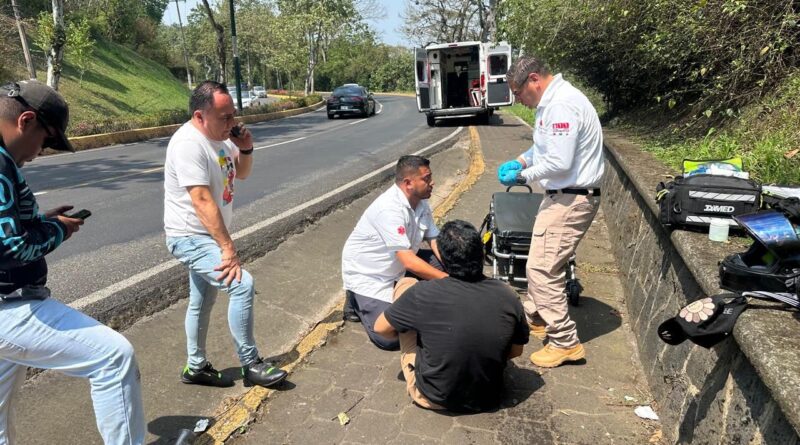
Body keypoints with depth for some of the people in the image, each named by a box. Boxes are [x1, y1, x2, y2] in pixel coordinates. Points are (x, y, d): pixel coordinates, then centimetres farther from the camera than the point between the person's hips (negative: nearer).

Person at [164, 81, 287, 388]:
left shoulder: (220, 136, 4)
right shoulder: (189, 144, -23)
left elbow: (241, 173, 16)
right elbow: (203, 202, -28)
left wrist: (245, 149, -6)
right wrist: (228, 248, -28)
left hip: (207, 237, 10)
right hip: (191, 238, -9)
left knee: (202, 303, 18)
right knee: (243, 285, -20)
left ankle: (195, 368, 33)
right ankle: (251, 365, -6)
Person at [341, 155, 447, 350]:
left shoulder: (421, 203, -5)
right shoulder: (390, 209, -31)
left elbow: (436, 242, -4)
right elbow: (409, 262, -33)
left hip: (396, 267, 9)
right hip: (366, 276, -8)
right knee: (390, 337, -19)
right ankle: (358, 301, 8)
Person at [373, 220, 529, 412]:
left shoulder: (423, 294, -25)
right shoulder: (508, 296, -17)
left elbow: (380, 328, -7)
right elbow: (516, 351, 0)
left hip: (432, 398, -3)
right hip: (487, 399, 3)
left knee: (405, 284, 2)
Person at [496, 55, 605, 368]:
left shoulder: (561, 106, -22)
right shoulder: (553, 101, 12)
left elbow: (559, 163, -27)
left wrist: (522, 175, -14)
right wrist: (520, 161, 8)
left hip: (571, 200, -11)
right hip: (563, 196, 11)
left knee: (542, 269, -7)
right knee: (542, 262, 20)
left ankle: (565, 342, 4)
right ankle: (536, 318, 37)